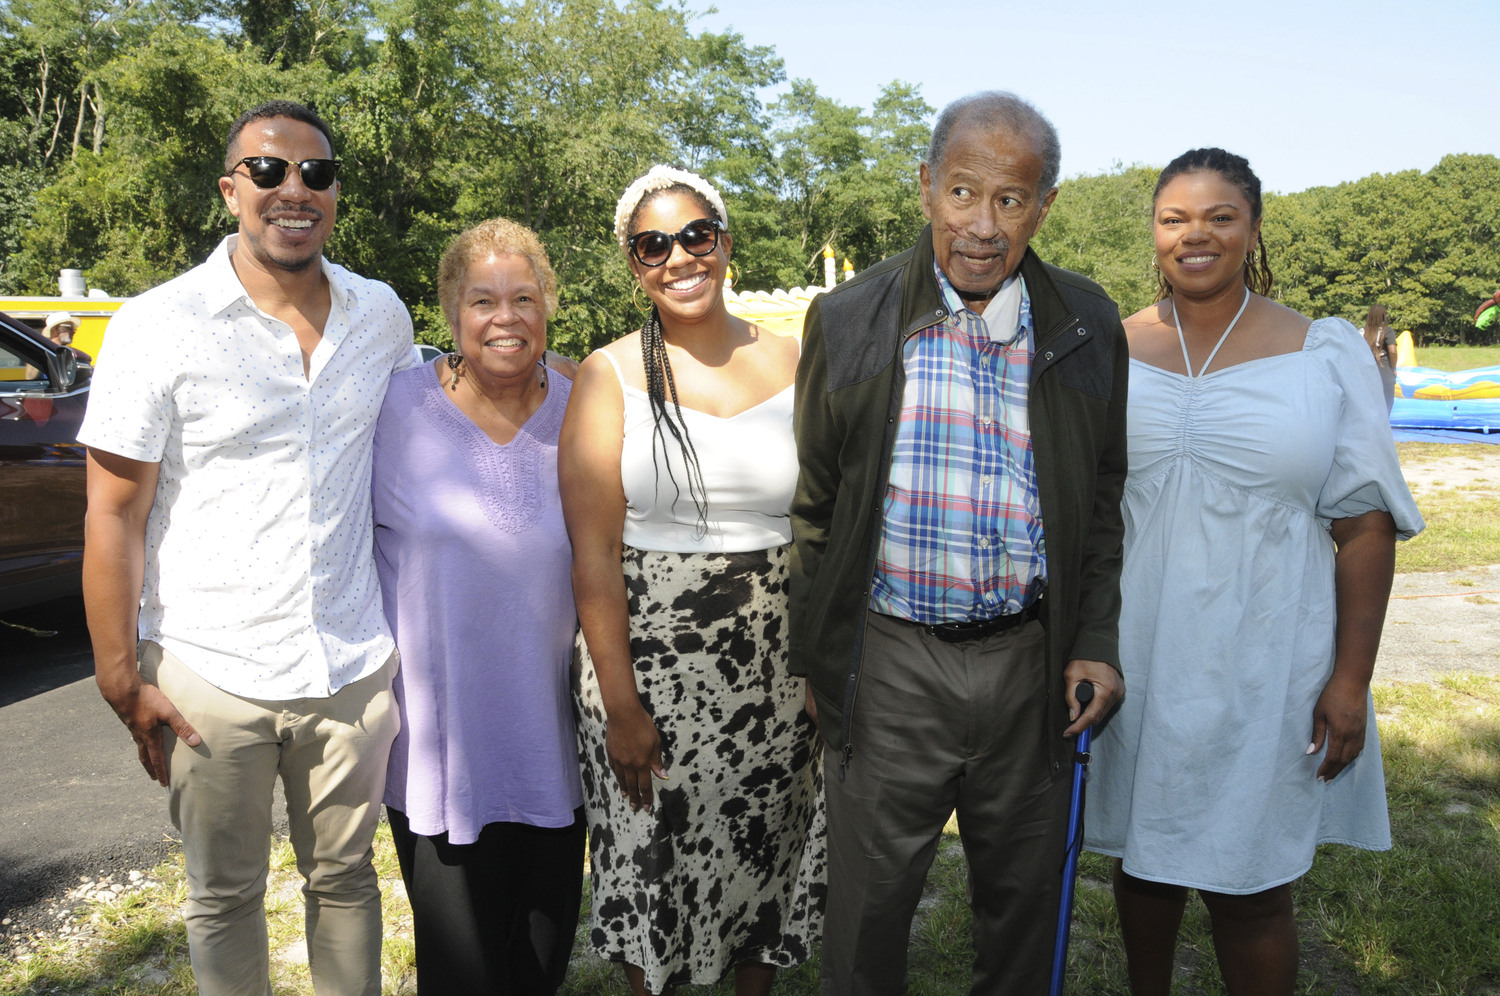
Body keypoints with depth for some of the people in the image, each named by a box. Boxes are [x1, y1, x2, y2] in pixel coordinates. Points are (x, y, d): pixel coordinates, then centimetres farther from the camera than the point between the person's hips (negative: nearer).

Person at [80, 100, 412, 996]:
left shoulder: (383, 315, 2)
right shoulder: (158, 327, -9)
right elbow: (114, 517, -7)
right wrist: (123, 679, -8)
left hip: (352, 665, 3)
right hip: (210, 673, -2)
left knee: (345, 876, 18)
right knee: (225, 895, 15)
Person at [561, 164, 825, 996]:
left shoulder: (787, 363, 2)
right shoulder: (609, 375, -4)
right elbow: (594, 550, -9)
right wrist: (620, 703, -12)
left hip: (775, 662, 2)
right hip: (648, 656, -2)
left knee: (765, 851, 17)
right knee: (653, 862, 12)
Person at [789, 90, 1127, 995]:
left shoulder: (1088, 327, 1)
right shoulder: (850, 321, -3)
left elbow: (1103, 499, 9)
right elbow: (817, 504, 3)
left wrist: (1096, 641, 1)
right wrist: (816, 660, 4)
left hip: (1030, 661, 2)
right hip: (891, 661, -1)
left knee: (1024, 898, 17)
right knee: (867, 904, 10)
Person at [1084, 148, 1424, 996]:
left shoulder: (1326, 354, -3)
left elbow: (1366, 524, -4)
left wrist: (1352, 678, -8)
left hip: (1261, 664, -2)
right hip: (1135, 657, 3)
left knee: (1247, 887, 6)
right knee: (1141, 854, 17)